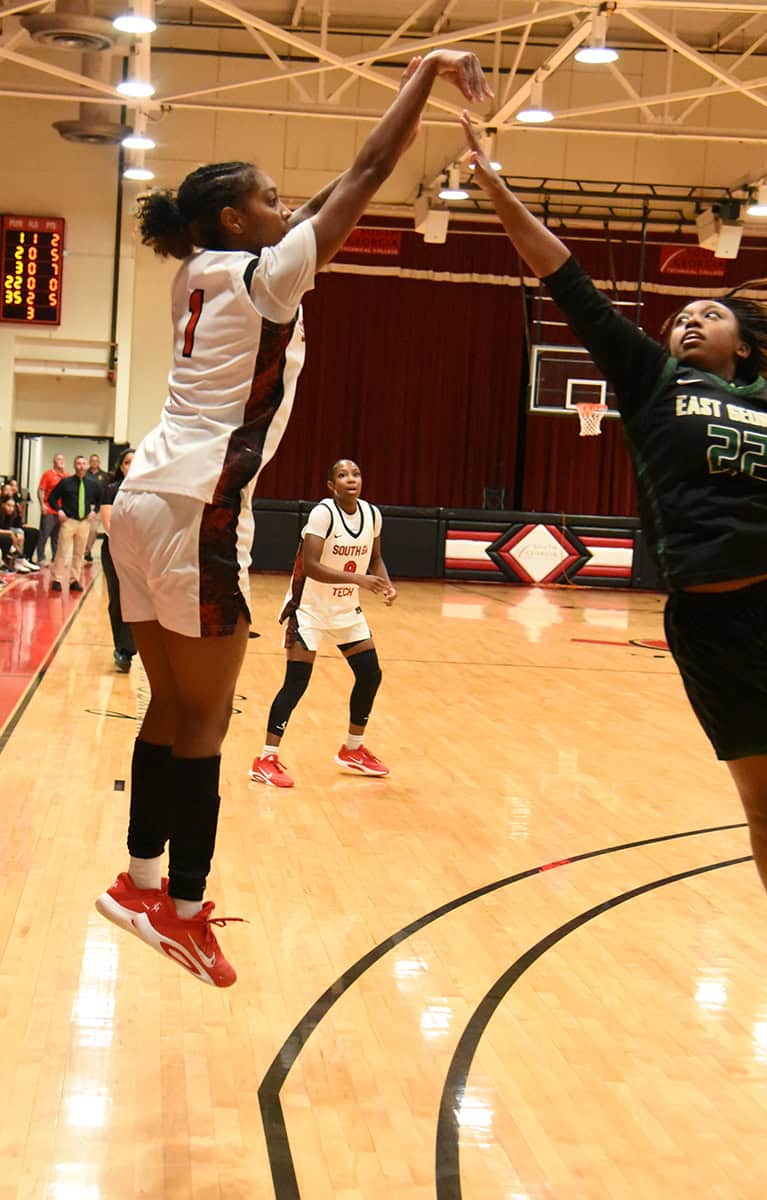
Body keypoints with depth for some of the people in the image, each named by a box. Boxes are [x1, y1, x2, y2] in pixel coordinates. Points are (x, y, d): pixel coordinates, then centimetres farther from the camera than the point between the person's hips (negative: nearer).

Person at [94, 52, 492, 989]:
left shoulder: (198, 277, 17)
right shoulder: (263, 275, -6)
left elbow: (329, 201, 27)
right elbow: (366, 174, -5)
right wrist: (429, 69, 4)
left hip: (148, 496, 9)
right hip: (196, 508, -9)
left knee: (171, 707, 14)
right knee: (204, 717, -2)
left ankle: (141, 881, 20)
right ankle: (180, 907, 4)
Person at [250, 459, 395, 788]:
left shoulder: (372, 514, -2)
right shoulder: (323, 513, -22)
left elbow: (375, 557, 12)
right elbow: (309, 566, -29)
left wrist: (386, 584, -8)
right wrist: (358, 579, -36)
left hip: (346, 608, 7)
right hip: (309, 607, -7)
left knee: (370, 675, 7)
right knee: (296, 682, -11)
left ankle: (353, 751, 25)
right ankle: (266, 760, -4)